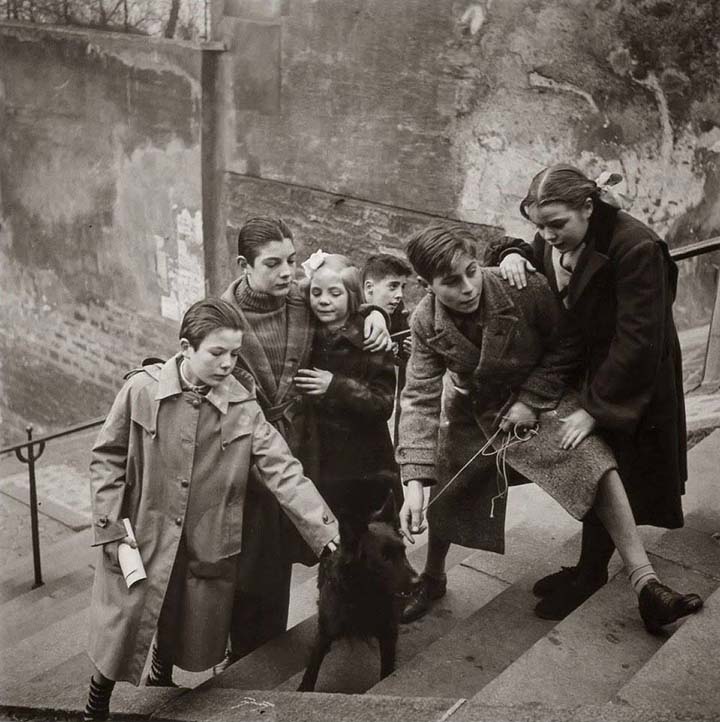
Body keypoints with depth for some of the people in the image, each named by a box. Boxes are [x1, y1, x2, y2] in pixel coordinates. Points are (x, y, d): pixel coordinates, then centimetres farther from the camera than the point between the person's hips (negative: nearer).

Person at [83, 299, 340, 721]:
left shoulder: (243, 405, -8)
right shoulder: (142, 390, -12)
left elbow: (282, 469, -11)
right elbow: (108, 458, -3)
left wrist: (324, 528, -20)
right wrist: (112, 525, -10)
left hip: (207, 547, 2)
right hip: (142, 539, -2)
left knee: (188, 637, 17)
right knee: (122, 635, 7)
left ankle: (162, 679, 48)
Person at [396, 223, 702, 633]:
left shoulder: (526, 289, -30)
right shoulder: (426, 323, -22)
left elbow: (566, 346, -13)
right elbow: (421, 399, -20)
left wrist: (531, 399, -22)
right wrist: (416, 481, -29)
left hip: (542, 395, -2)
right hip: (474, 410, 3)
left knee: (595, 462, -22)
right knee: (448, 494, 5)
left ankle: (646, 586, -19)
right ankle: (433, 579, 33)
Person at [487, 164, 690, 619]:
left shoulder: (636, 247, -28)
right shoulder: (556, 243, -5)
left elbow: (638, 340, -28)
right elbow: (527, 254, 15)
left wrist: (595, 409, -27)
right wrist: (511, 254, -11)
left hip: (630, 387, -7)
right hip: (584, 372, 7)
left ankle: (591, 574, 24)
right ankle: (589, 568, 34)